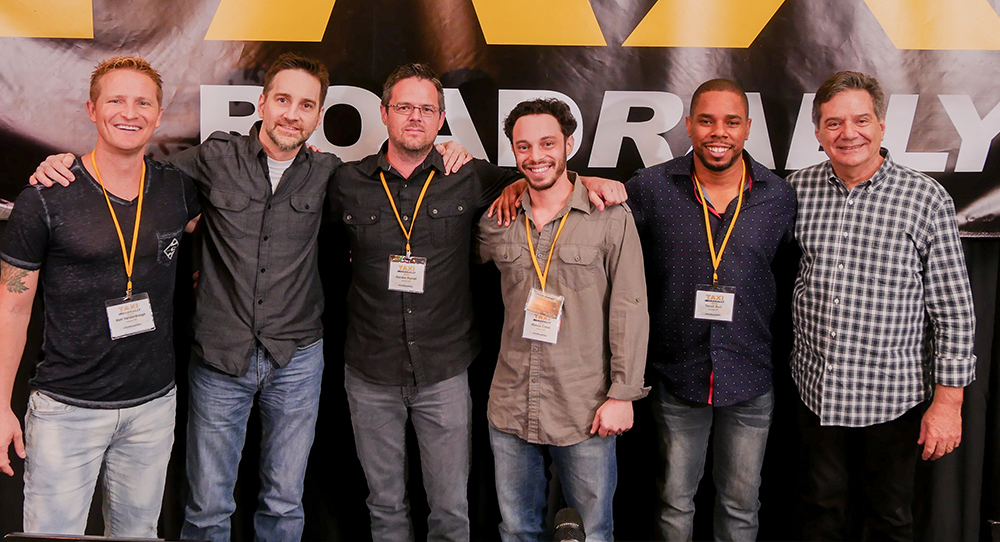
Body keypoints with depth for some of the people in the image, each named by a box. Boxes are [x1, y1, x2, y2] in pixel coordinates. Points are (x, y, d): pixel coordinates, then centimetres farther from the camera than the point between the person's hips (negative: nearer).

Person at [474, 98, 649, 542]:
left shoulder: (612, 218, -6)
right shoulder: (497, 222, 4)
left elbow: (630, 310, -7)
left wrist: (623, 393, -10)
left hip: (585, 412, -3)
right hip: (510, 407, 4)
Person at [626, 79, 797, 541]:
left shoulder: (779, 197, -3)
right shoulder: (649, 189, -7)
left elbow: (787, 272, 8)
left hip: (750, 381, 1)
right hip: (676, 378, -1)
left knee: (741, 503, 16)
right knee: (675, 501, 15)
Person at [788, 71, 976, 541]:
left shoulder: (926, 199, -9)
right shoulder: (796, 191, -1)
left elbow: (954, 310, -8)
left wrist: (948, 400, -10)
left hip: (893, 394, -2)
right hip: (816, 390, 2)